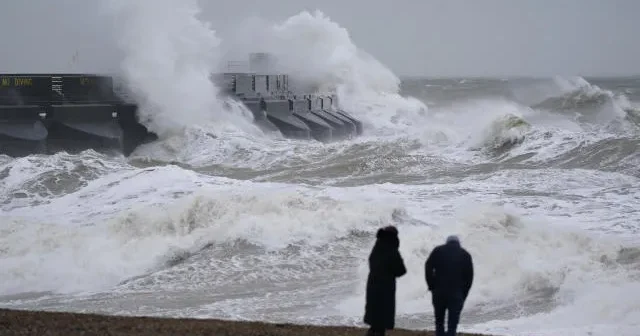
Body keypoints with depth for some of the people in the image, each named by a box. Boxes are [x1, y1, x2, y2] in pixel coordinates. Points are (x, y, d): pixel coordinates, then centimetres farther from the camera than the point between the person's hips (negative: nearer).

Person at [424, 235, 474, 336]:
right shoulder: (465, 255, 9)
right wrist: (463, 295, 10)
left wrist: (431, 286, 5)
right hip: (456, 294, -1)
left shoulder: (438, 251, 8)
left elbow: (428, 268, -1)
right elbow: (469, 277, 6)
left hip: (439, 292, 1)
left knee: (439, 321, 16)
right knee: (452, 323, -1)